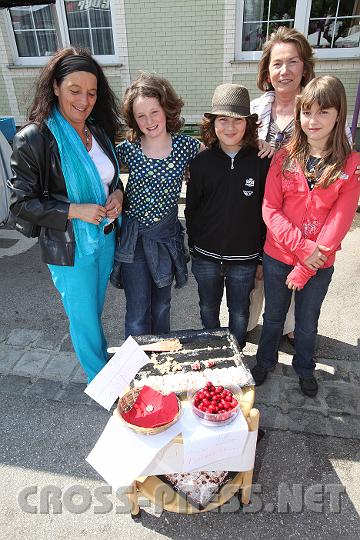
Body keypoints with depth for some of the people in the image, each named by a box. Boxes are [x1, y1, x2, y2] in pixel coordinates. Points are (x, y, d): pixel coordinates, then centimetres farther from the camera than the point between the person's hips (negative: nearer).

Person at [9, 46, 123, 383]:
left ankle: (100, 359, 50)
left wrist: (117, 193, -8)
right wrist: (74, 210, -25)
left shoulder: (100, 130, 0)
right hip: (69, 249, -5)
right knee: (84, 318, 13)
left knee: (95, 309, 25)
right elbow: (21, 202, -15)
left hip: (105, 238, 5)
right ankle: (100, 379, 37)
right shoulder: (33, 139, -18)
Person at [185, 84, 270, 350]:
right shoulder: (201, 162, -4)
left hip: (244, 258, -1)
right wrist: (194, 247, 4)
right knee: (208, 309, 19)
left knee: (239, 312, 16)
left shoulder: (261, 163, -8)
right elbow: (191, 209, 3)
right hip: (206, 257, 2)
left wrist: (262, 258, -1)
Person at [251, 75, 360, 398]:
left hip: (319, 264, 0)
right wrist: (302, 246, -20)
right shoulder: (285, 157, -4)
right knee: (273, 316, 20)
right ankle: (265, 361, 45)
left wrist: (306, 267, -16)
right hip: (277, 256, 1)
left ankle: (305, 368, 46)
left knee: (307, 322, 19)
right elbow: (270, 208, -9)